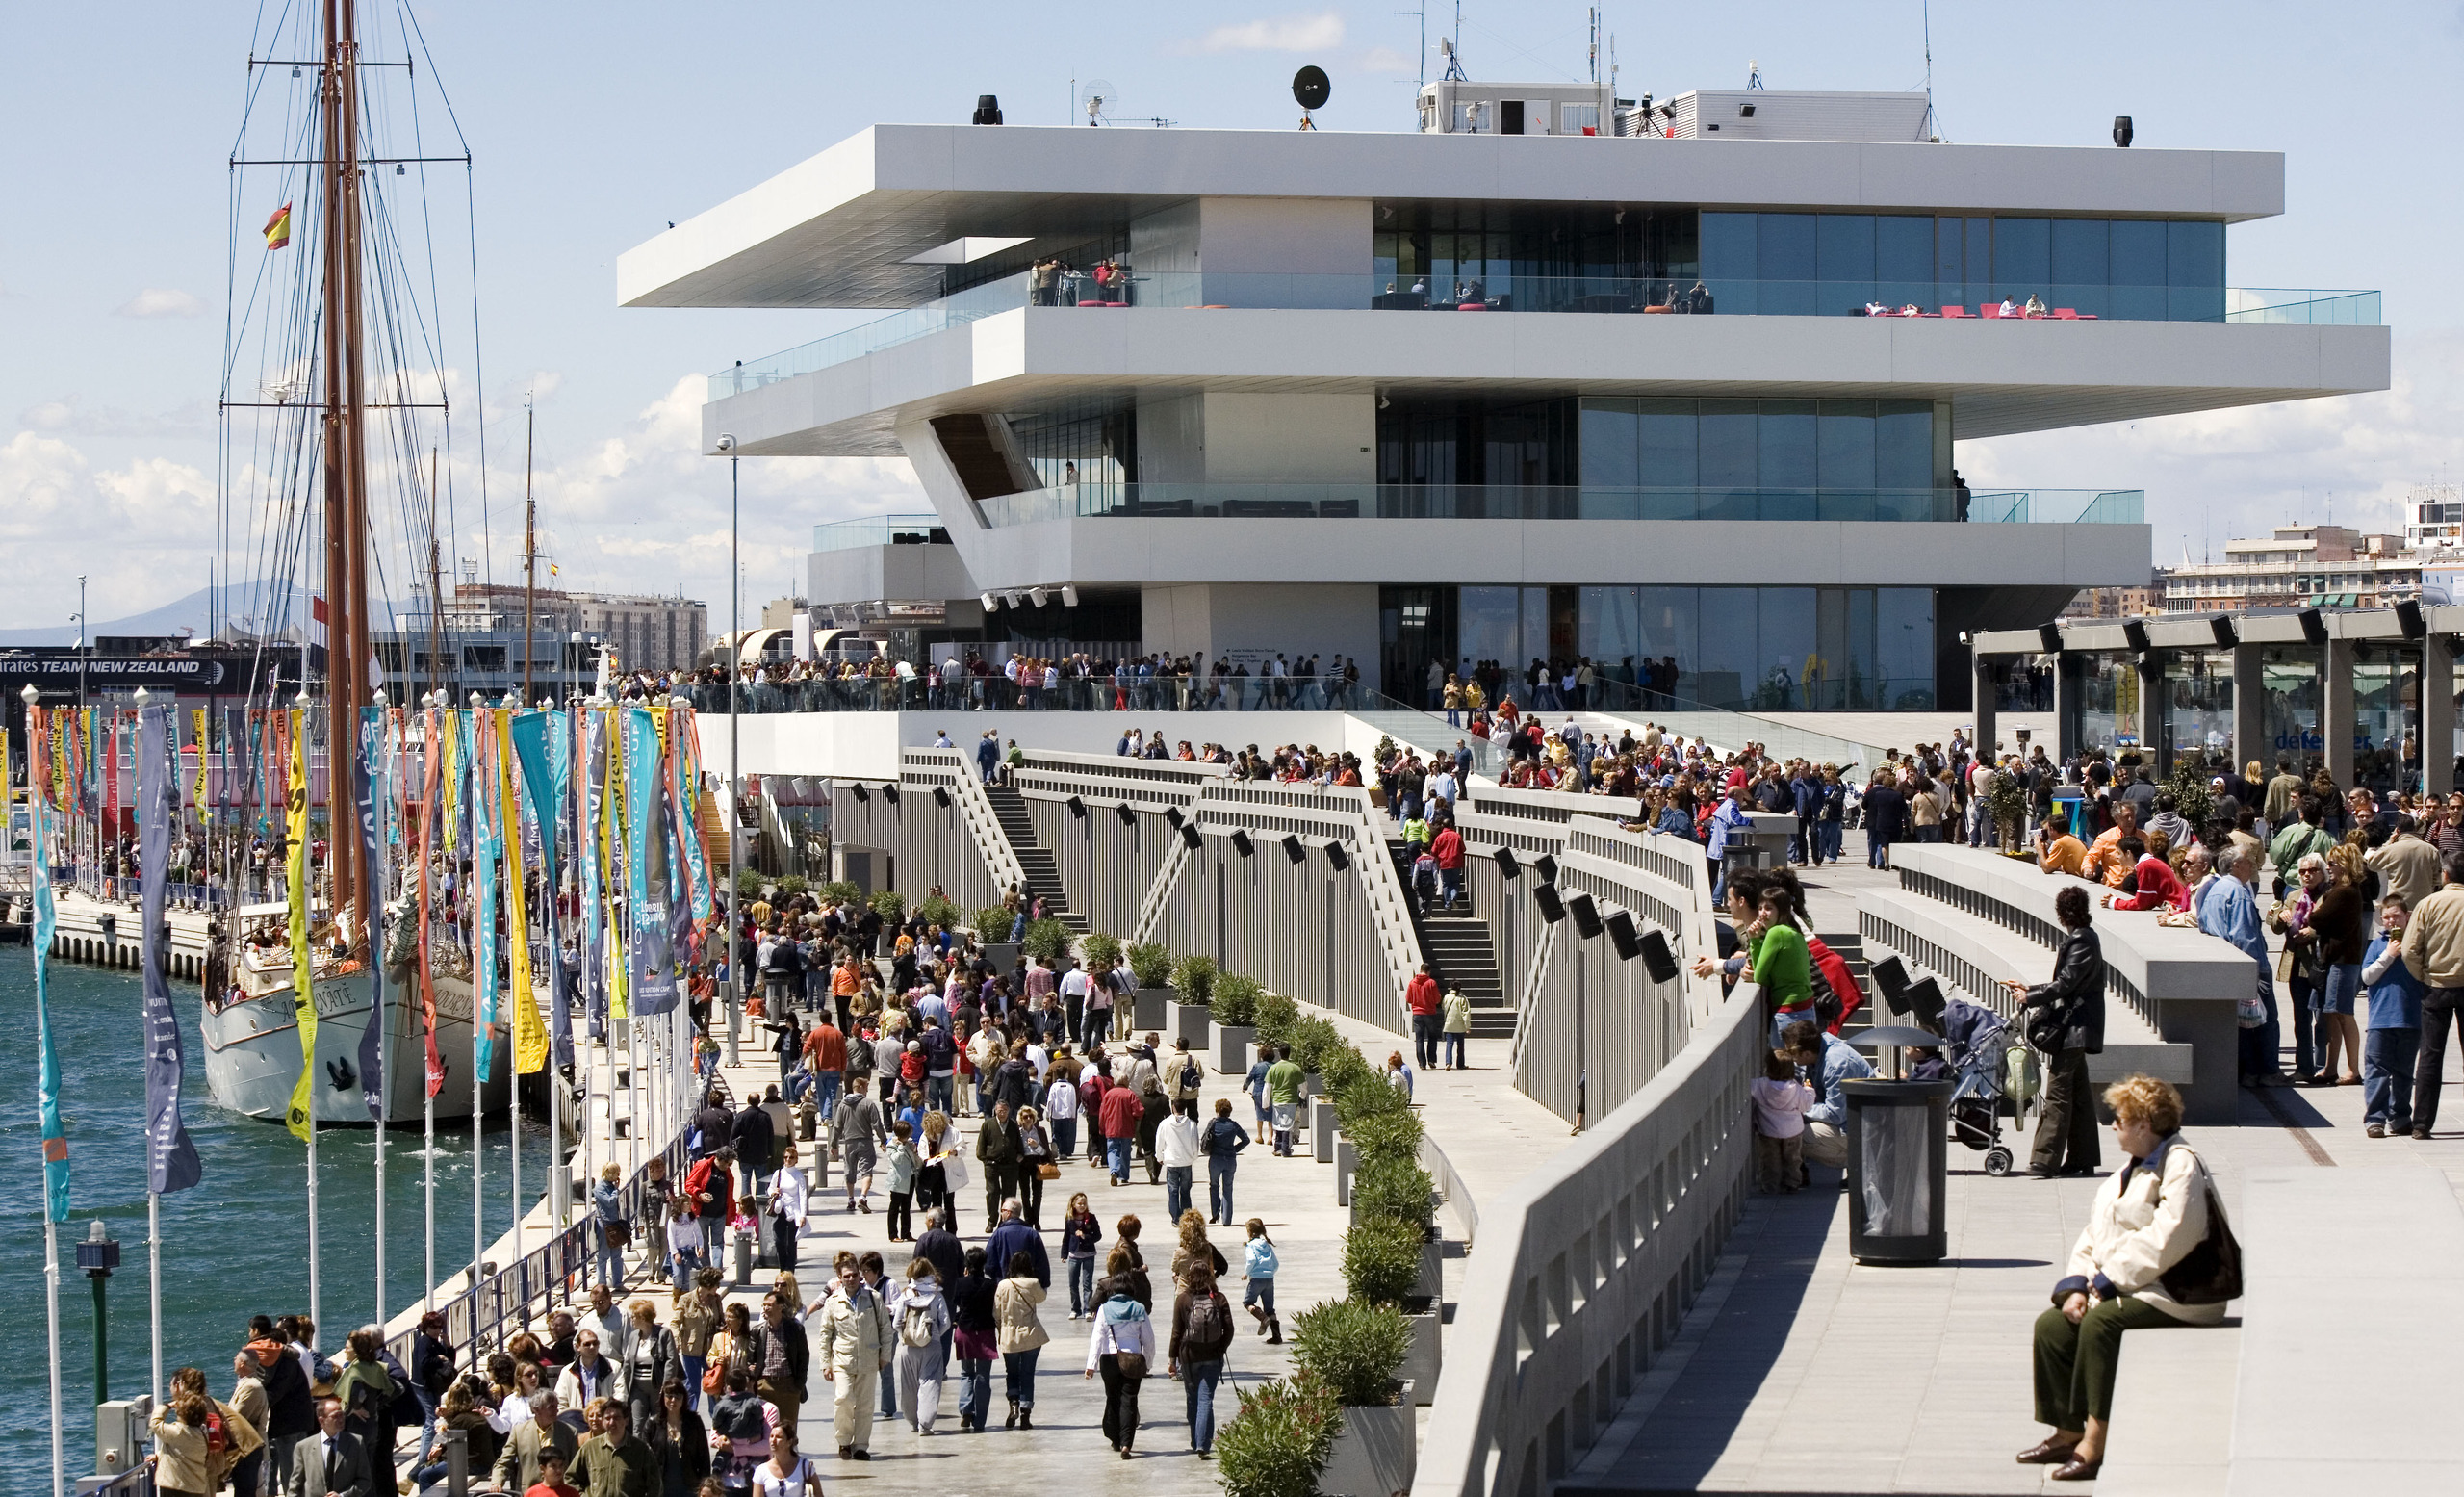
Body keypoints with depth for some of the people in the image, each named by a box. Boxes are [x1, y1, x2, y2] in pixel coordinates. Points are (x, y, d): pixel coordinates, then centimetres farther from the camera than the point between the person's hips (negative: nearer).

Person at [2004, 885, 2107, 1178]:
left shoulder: (2081, 942, -15)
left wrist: (2029, 998, -10)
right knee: (2077, 1095, 13)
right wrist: (2029, 989, 24)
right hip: (2075, 1030, 11)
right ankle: (2082, 1159, 18)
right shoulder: (2085, 938, 15)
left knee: (2057, 1096, -13)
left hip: (2070, 1029, -11)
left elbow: (2064, 985, -20)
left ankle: (2045, 1162, -16)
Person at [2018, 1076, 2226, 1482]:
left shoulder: (2181, 1166, -10)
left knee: (2100, 1321, -31)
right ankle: (2066, 1433, -2)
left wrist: (2107, 1281, -17)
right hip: (2121, 1290, 9)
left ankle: (2095, 1441, -27)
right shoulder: (2127, 1174, 22)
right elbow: (2092, 1237, 18)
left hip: (2173, 1297, -9)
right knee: (2051, 1324, -7)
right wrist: (2076, 1287, -1)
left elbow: (2166, 1240, -21)